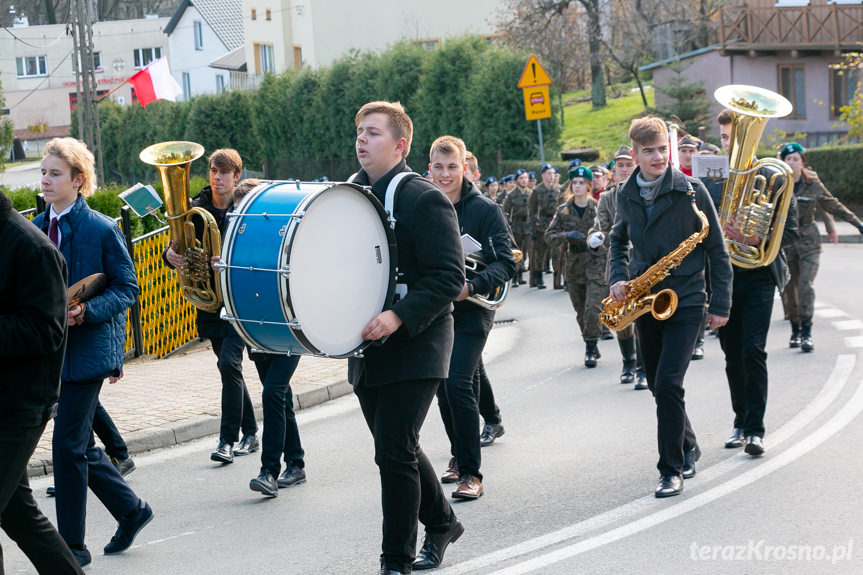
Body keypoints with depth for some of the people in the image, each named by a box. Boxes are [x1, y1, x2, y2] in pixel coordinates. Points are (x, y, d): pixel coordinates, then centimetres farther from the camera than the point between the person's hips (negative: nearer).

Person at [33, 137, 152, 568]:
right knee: (81, 445, 12)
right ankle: (131, 509, 32)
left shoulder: (101, 229, -10)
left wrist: (85, 312, -21)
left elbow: (126, 289, -7)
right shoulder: (36, 227, 9)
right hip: (52, 350, 7)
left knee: (67, 445, -6)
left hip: (87, 348, -7)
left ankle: (73, 546, 5)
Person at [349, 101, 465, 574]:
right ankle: (441, 524, 37)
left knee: (394, 454, -9)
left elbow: (449, 277, -16)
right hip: (366, 351, 7)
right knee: (397, 448, 16)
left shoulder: (423, 199, -11)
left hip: (414, 350, -7)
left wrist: (399, 316, -26)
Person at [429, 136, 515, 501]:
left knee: (458, 383, -16)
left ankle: (470, 473, -9)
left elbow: (505, 263, -12)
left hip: (471, 311, -5)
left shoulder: (484, 210, -8)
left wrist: (472, 286, -28)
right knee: (443, 387, 12)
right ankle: (459, 456, 32)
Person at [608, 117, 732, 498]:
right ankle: (687, 447, 34)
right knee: (658, 384, 13)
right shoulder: (626, 196, 4)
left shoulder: (690, 191, -10)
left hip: (685, 301, -5)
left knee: (668, 384, -15)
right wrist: (618, 278, 2)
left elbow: (716, 249, -4)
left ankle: (672, 469, -5)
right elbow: (618, 240, 21)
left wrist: (721, 304, -5)